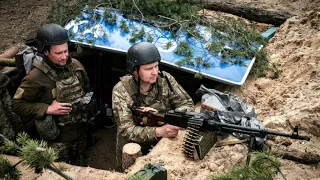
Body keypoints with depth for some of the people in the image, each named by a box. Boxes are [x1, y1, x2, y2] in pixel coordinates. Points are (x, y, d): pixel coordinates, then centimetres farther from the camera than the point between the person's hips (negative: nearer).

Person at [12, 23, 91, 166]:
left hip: (80, 127, 5)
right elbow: (17, 104, -17)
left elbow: (86, 88, 13)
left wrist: (85, 101, -2)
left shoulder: (75, 65, -7)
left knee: (80, 164, 26)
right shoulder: (36, 77, -24)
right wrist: (47, 109, -24)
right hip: (57, 135, -5)